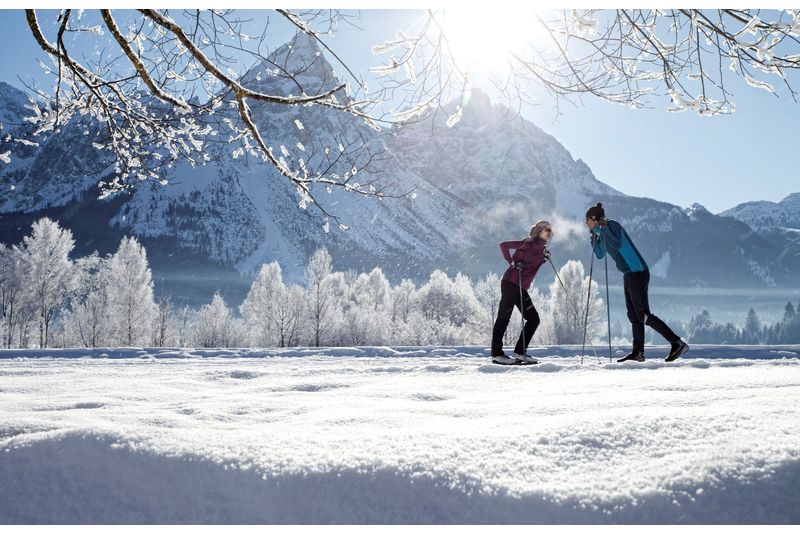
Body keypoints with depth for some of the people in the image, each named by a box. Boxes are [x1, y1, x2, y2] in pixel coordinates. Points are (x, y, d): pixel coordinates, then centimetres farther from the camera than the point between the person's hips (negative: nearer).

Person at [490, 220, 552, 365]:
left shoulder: (542, 250, 18)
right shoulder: (528, 243, -3)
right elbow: (503, 245, -7)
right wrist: (512, 263, -14)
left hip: (522, 288, 8)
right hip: (510, 283, -8)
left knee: (534, 319, 6)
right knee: (504, 317, -7)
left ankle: (520, 352, 9)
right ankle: (496, 353, -4)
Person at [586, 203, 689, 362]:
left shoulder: (612, 225, -11)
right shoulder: (602, 233, 16)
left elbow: (617, 245, -28)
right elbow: (600, 254, 29)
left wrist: (603, 227, -24)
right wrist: (594, 235, 22)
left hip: (637, 273, -10)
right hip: (629, 275, 10)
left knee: (643, 315, -12)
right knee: (633, 315, 9)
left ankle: (678, 343, -11)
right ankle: (638, 352, 11)